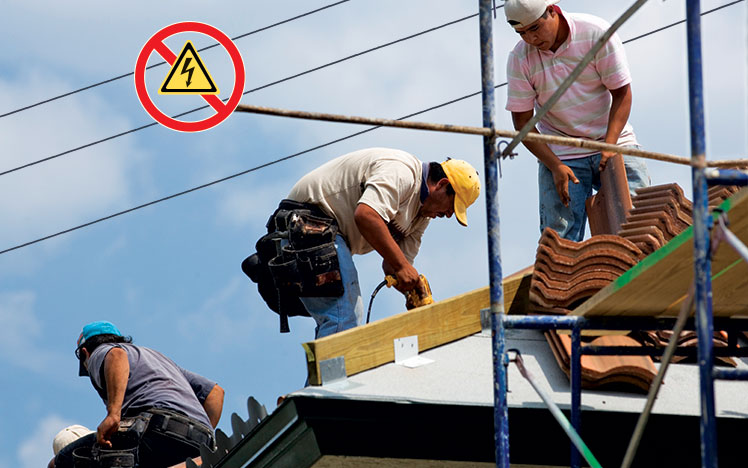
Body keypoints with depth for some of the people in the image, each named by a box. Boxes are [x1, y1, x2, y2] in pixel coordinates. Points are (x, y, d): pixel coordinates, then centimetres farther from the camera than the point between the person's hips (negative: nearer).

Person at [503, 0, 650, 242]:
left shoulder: (596, 33, -12)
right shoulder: (519, 59, -8)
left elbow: (622, 93, -8)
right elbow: (522, 123, -5)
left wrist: (610, 146, -20)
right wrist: (555, 166, -17)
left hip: (612, 142, 0)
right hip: (559, 154, 0)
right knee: (559, 235, -11)